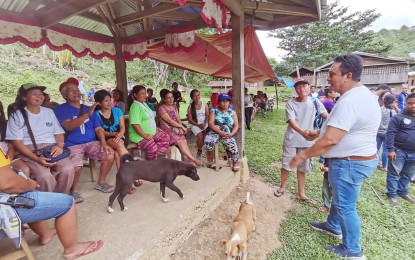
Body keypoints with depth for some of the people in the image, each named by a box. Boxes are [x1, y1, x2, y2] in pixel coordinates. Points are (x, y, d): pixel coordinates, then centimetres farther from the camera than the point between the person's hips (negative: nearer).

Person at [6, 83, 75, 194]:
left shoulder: (49, 112, 16)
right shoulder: (17, 115, 3)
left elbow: (59, 133, 15)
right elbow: (17, 142, -4)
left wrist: (60, 145, -9)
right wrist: (36, 159, -19)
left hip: (52, 149, 3)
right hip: (29, 152, -3)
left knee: (68, 169, -27)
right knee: (44, 175, -32)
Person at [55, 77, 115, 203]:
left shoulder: (88, 108, 16)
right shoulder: (61, 109, 2)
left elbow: (98, 128, 10)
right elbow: (69, 126, -16)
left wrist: (103, 143, -7)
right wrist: (87, 114, -29)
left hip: (92, 142, 4)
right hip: (72, 145, -4)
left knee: (110, 155, -18)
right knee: (76, 166, -30)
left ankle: (101, 183, 6)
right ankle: (74, 190, 2)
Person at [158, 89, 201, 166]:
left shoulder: (174, 107, 14)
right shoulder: (161, 108, -8)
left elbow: (178, 119, 12)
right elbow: (170, 121, -14)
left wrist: (180, 128, -8)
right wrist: (182, 126, -8)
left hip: (176, 129, 6)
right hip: (167, 131, -6)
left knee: (184, 141, -22)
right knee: (180, 142, -26)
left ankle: (191, 159, -27)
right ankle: (193, 159, -22)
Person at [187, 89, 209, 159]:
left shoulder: (204, 104, 5)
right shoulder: (190, 107, 1)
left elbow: (207, 116, 1)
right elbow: (190, 119, -1)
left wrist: (204, 124, -17)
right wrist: (198, 125, -14)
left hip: (205, 124, 2)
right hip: (195, 125, -2)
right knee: (200, 136, -28)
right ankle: (199, 151, -5)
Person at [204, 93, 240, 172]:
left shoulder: (232, 112, 12)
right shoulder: (214, 111, 5)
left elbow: (236, 126, 8)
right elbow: (211, 123, -7)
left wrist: (231, 134, -12)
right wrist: (220, 132, -19)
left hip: (227, 134, 2)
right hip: (215, 132, -1)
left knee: (233, 147, -23)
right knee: (208, 141, -32)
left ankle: (235, 164, 8)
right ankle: (210, 162, -6)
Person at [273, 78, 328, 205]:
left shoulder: (314, 101, -2)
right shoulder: (290, 103, -9)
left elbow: (326, 116, -4)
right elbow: (291, 121, -21)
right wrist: (302, 132, -39)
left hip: (307, 141, 2)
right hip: (291, 140, -2)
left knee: (303, 168, 13)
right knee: (286, 165, 9)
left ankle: (301, 193, 29)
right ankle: (282, 187, 33)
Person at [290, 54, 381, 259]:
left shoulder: (349, 101, -28)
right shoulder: (362, 94, 7)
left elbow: (330, 140, -31)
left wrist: (302, 155, -21)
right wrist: (321, 132, 17)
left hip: (349, 162, -10)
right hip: (358, 159, 10)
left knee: (345, 205, 7)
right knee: (339, 197, 26)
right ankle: (333, 226, 48)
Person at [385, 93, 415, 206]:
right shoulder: (398, 118, -8)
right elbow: (390, 134, -13)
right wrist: (390, 149, -20)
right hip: (399, 151, -6)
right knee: (394, 174, 2)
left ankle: (402, 191, 32)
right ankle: (392, 194, 12)